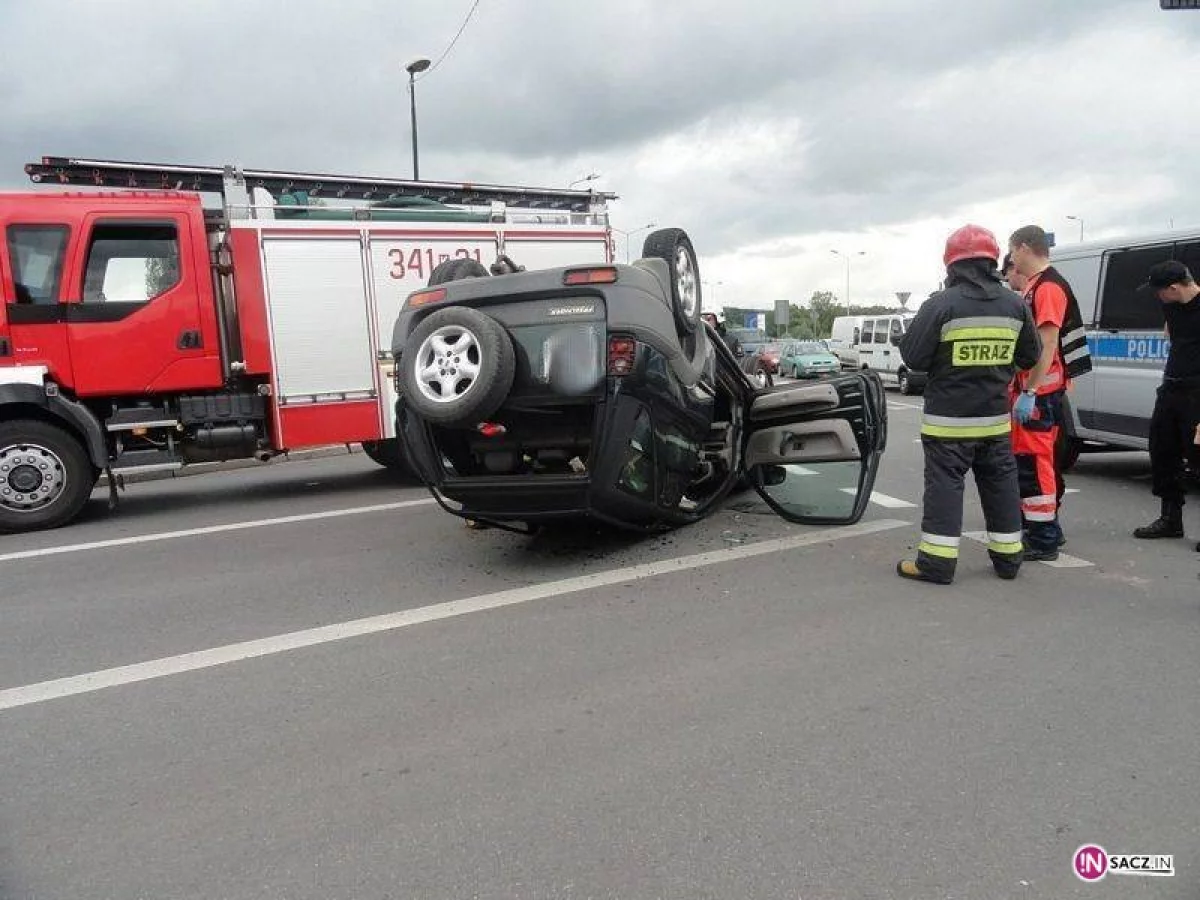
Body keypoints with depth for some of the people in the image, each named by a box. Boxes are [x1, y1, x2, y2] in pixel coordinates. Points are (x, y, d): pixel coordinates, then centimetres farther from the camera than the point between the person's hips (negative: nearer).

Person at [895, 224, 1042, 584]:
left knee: (944, 484, 0)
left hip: (948, 418, -5)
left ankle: (936, 561, 2)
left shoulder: (941, 304, -14)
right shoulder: (1015, 304, 2)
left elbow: (912, 356, -12)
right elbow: (1030, 357, 10)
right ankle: (1008, 556, 25)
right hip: (995, 417, 5)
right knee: (1001, 483, 15)